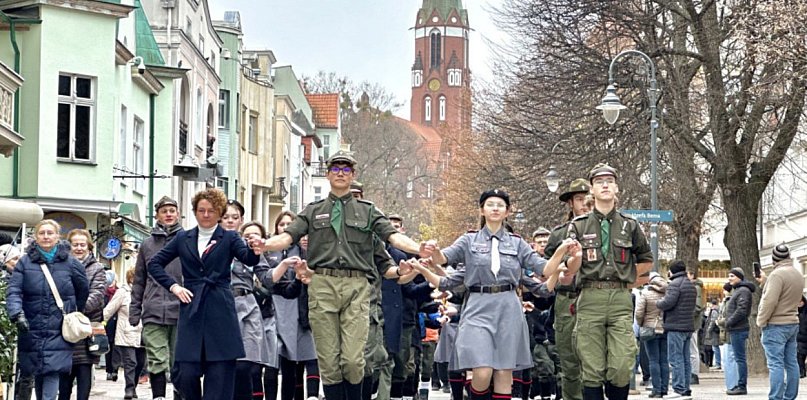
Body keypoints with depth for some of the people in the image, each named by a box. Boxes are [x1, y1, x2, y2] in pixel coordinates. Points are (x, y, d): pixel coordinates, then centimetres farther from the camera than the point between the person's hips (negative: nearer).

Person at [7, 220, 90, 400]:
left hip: (58, 332, -2)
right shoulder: (25, 262, 3)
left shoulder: (70, 263, 3)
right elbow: (14, 291, -5)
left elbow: (84, 291, 15)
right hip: (32, 331, 2)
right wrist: (17, 314, -21)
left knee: (52, 373, -15)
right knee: (38, 375, 9)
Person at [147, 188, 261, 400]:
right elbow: (154, 264, 19)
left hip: (220, 313, -2)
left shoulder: (229, 238, 6)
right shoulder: (183, 239, 13)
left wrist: (256, 250, -35)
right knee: (185, 375, -6)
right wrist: (173, 286, 4)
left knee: (219, 376, -4)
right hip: (191, 312, 2)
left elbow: (248, 260, -12)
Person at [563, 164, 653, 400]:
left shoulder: (629, 226, 13)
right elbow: (570, 270, 5)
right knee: (592, 371, -3)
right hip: (589, 299, -1)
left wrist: (626, 278, 14)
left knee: (621, 368, -8)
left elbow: (646, 261, 25)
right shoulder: (579, 226, 10)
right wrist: (577, 256, -15)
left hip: (621, 300, 1)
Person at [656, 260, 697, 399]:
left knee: (676, 359, -8)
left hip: (676, 326, -9)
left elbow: (668, 302, -21)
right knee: (685, 359, 10)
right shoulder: (691, 285, 18)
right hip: (688, 326, 9)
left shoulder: (675, 284, -11)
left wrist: (658, 303, -1)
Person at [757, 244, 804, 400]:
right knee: (791, 363, 10)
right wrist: (765, 280, 28)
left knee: (775, 364, -9)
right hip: (793, 323, 9)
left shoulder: (777, 274, -17)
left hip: (775, 325, -9)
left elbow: (770, 300, -22)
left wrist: (761, 321, -11)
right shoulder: (798, 275, 11)